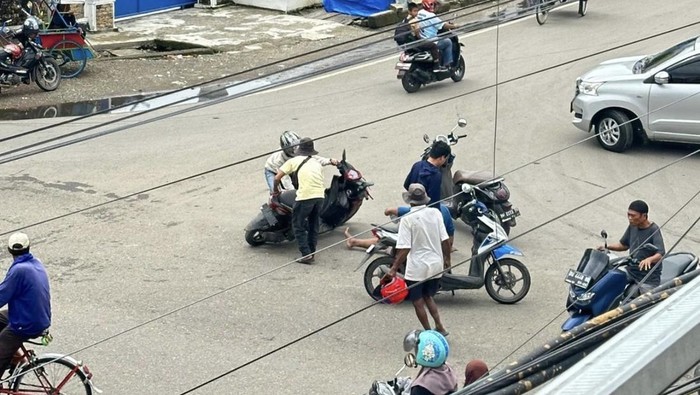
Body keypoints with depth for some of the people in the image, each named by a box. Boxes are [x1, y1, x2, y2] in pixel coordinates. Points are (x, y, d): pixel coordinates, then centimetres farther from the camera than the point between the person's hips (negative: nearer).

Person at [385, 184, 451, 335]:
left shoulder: (407, 219, -15)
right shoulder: (435, 213, -3)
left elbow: (404, 249, -19)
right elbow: (445, 240, 0)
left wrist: (394, 269, -16)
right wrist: (447, 257, 17)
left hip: (417, 268, -5)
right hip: (436, 265, 5)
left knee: (418, 302, 11)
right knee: (428, 296, 24)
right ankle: (440, 327, 15)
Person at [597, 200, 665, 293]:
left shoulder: (654, 230, -17)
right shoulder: (632, 226, 6)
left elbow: (661, 254, -27)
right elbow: (624, 244, 21)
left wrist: (649, 260, -49)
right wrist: (607, 247, 4)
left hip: (648, 277, -6)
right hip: (631, 270, 6)